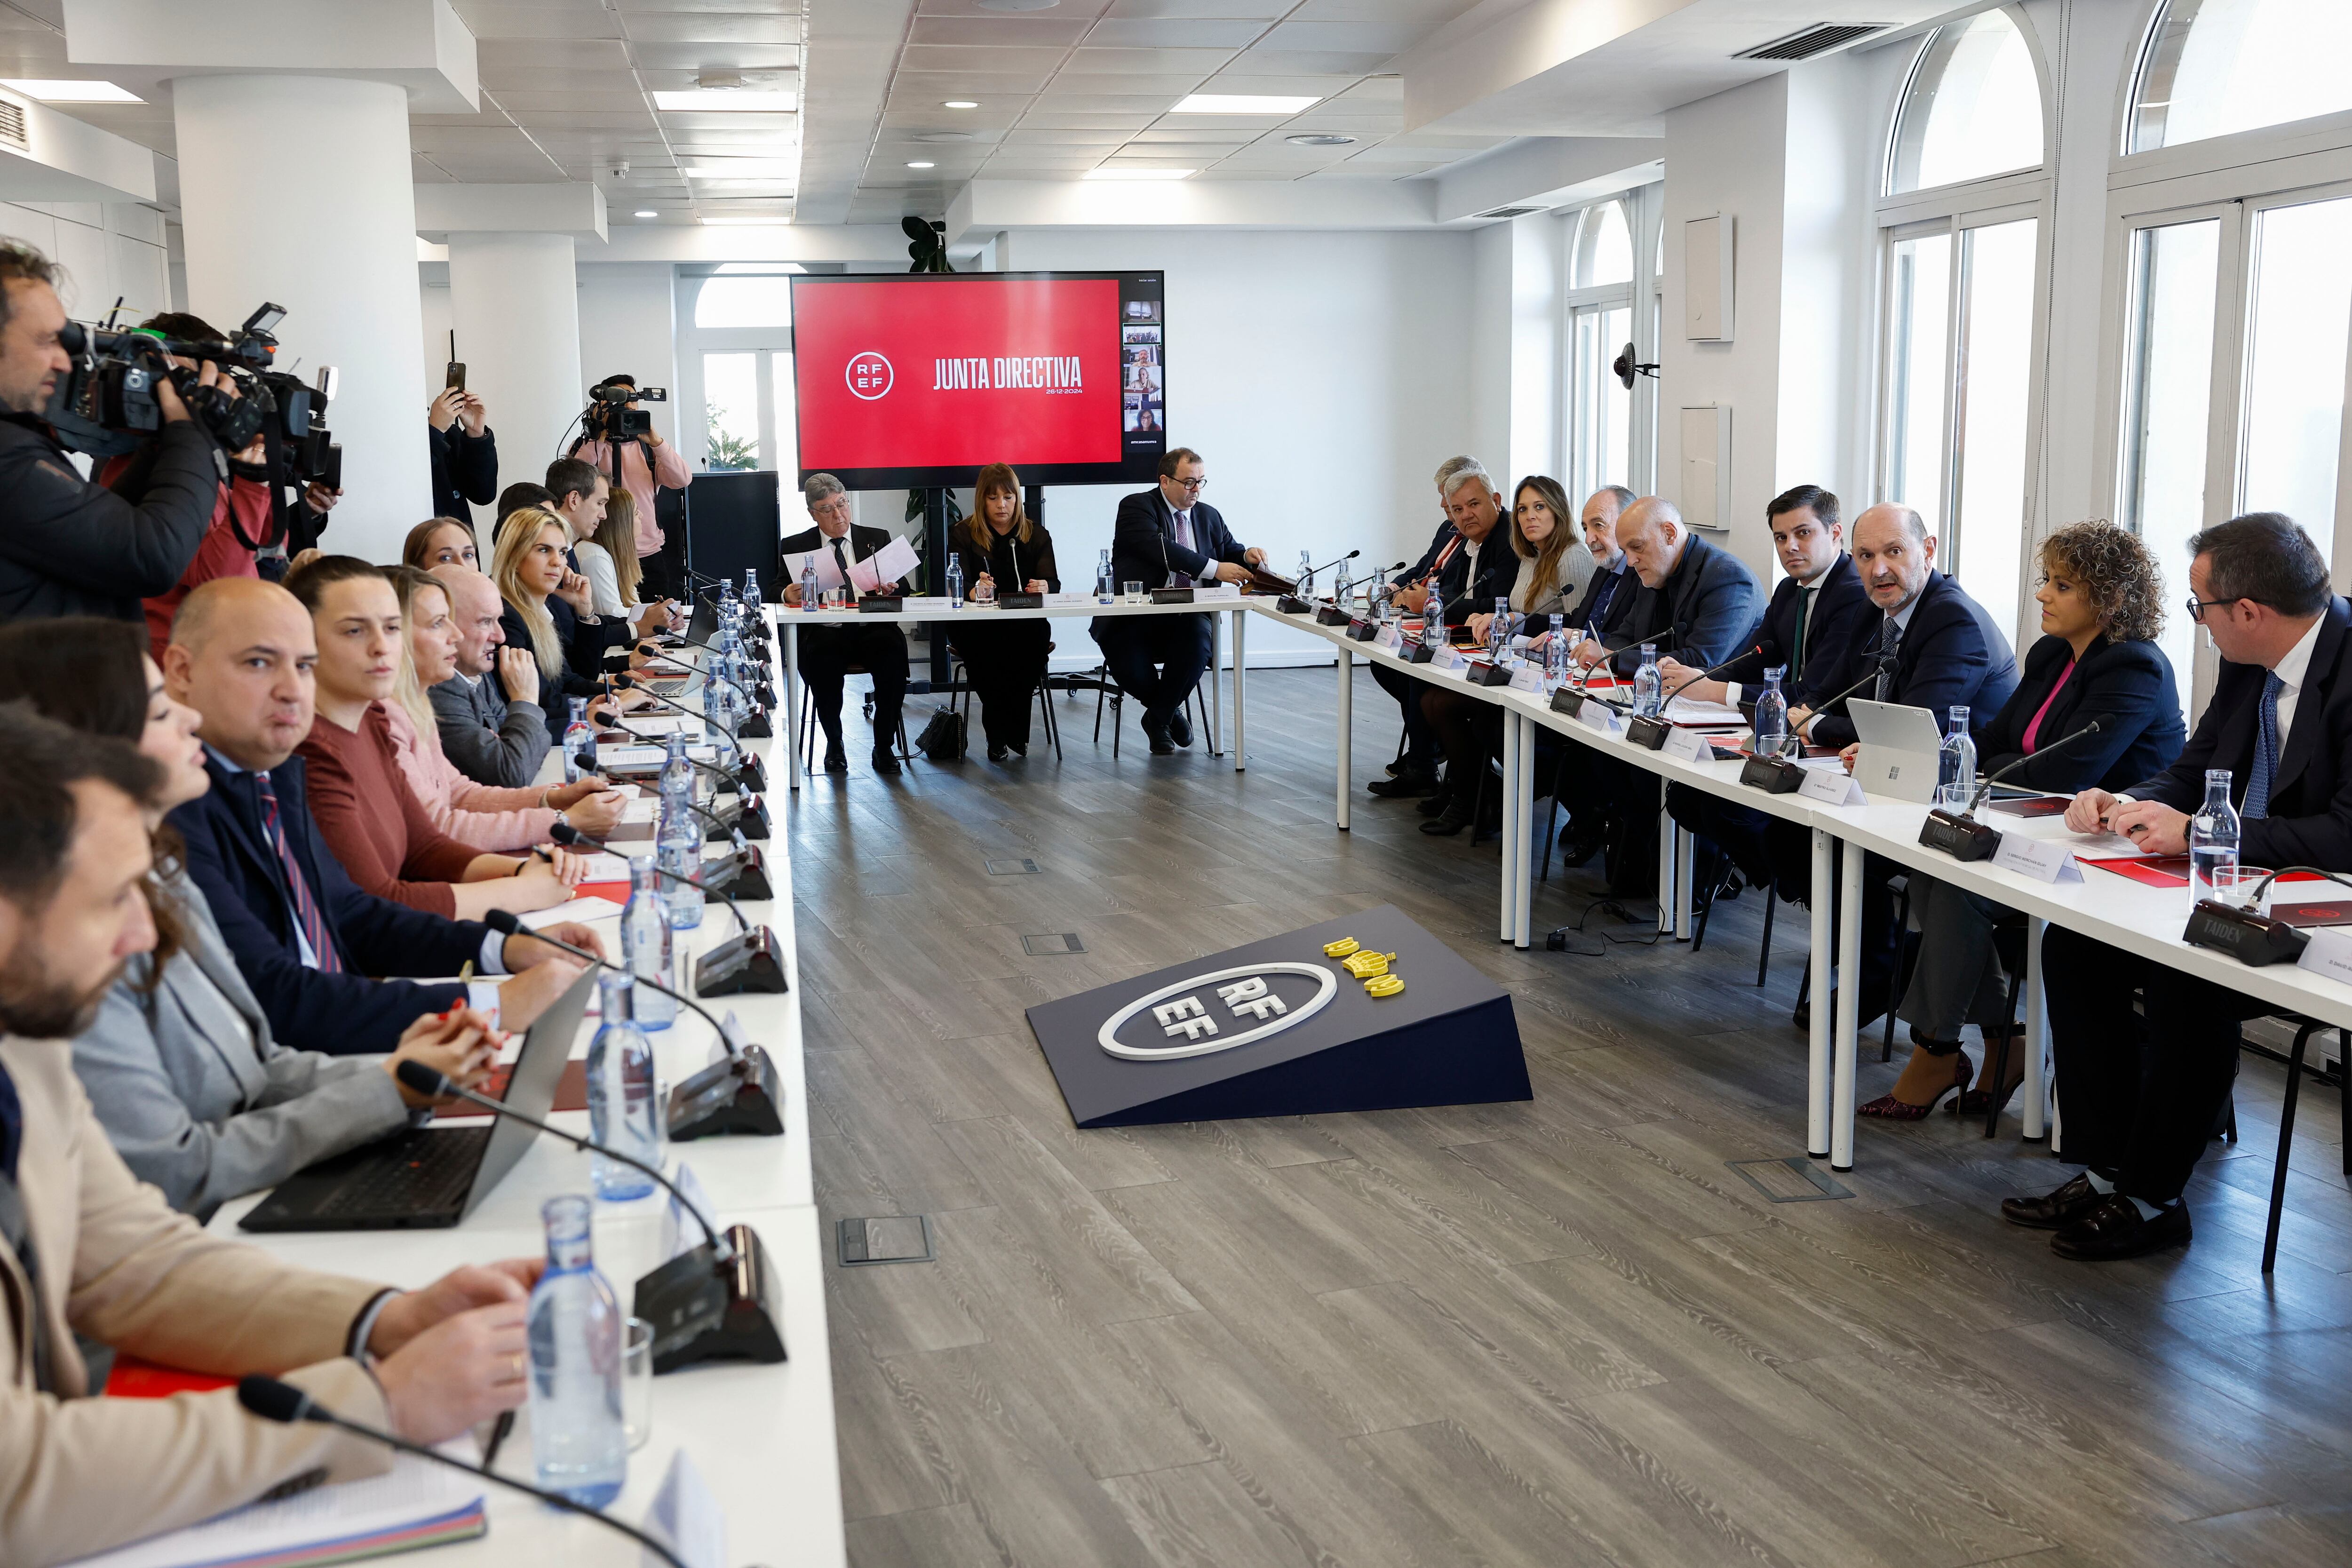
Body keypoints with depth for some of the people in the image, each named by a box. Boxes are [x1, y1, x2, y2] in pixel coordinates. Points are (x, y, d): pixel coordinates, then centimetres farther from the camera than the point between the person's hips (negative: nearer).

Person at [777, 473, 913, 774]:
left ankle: (883, 747, -21)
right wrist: (787, 594, -18)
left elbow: (903, 589, 11)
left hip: (872, 631, 1)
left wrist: (891, 589, -14)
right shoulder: (795, 546, 15)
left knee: (893, 648, -32)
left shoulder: (877, 539, 18)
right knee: (821, 657, -35)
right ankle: (834, 745, -15)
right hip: (824, 634, -1)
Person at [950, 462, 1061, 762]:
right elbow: (958, 587, -6)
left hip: (1026, 626, 1)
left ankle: (1014, 728, -18)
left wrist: (1044, 588, -27)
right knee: (986, 648, -35)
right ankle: (997, 735, -20)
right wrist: (975, 591, -31)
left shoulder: (1037, 535, 11)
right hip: (977, 626, -1)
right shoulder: (964, 534, 6)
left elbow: (1053, 583, -1)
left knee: (1034, 637, -33)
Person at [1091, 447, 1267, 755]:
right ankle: (1170, 711, 7)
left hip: (1187, 617, 3)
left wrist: (1247, 556, -3)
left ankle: (1159, 718, -7)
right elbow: (1160, 548, -19)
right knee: (1128, 667, -31)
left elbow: (1230, 552, 24)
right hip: (1135, 619, -3)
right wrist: (1215, 568, -26)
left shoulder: (1209, 516, 18)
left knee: (1198, 639, -32)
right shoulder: (1136, 507, -2)